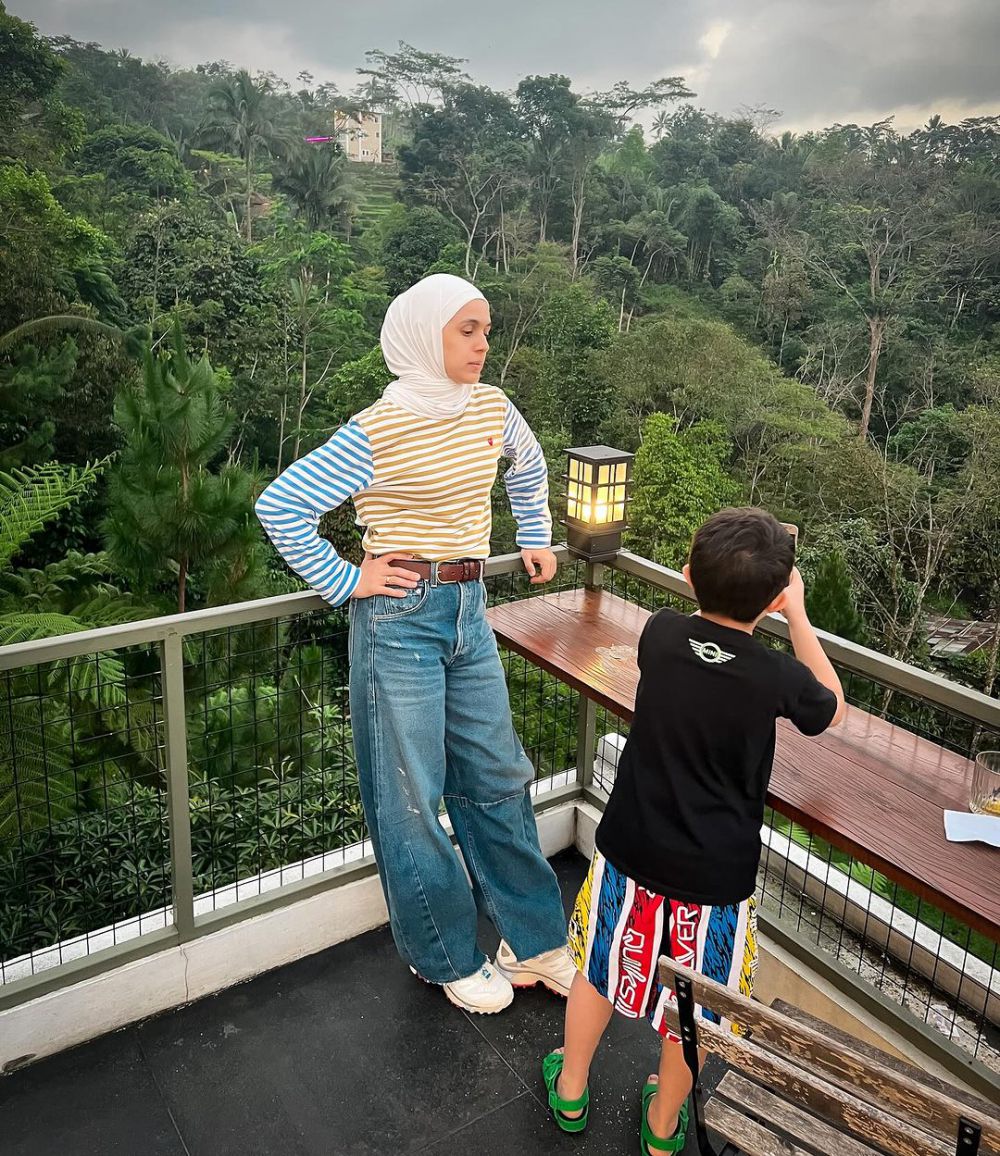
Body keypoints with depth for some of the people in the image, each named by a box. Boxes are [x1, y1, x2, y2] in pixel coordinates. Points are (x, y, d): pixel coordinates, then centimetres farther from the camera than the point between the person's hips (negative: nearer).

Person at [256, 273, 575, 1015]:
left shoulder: (492, 409, 4)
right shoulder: (378, 432, -14)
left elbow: (530, 463, 26)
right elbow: (280, 506, -12)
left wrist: (537, 538, 23)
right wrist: (344, 583, -10)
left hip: (470, 610, 6)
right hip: (402, 615, -6)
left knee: (498, 777, 14)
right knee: (412, 793, 6)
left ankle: (534, 940, 30)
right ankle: (446, 957, 26)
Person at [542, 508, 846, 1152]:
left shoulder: (660, 634, -13)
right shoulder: (778, 677, -19)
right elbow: (833, 709, 6)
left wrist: (718, 580, 12)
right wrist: (798, 614, 7)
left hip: (630, 852, 2)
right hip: (714, 875, -2)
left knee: (601, 969, 25)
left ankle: (571, 1091, 46)